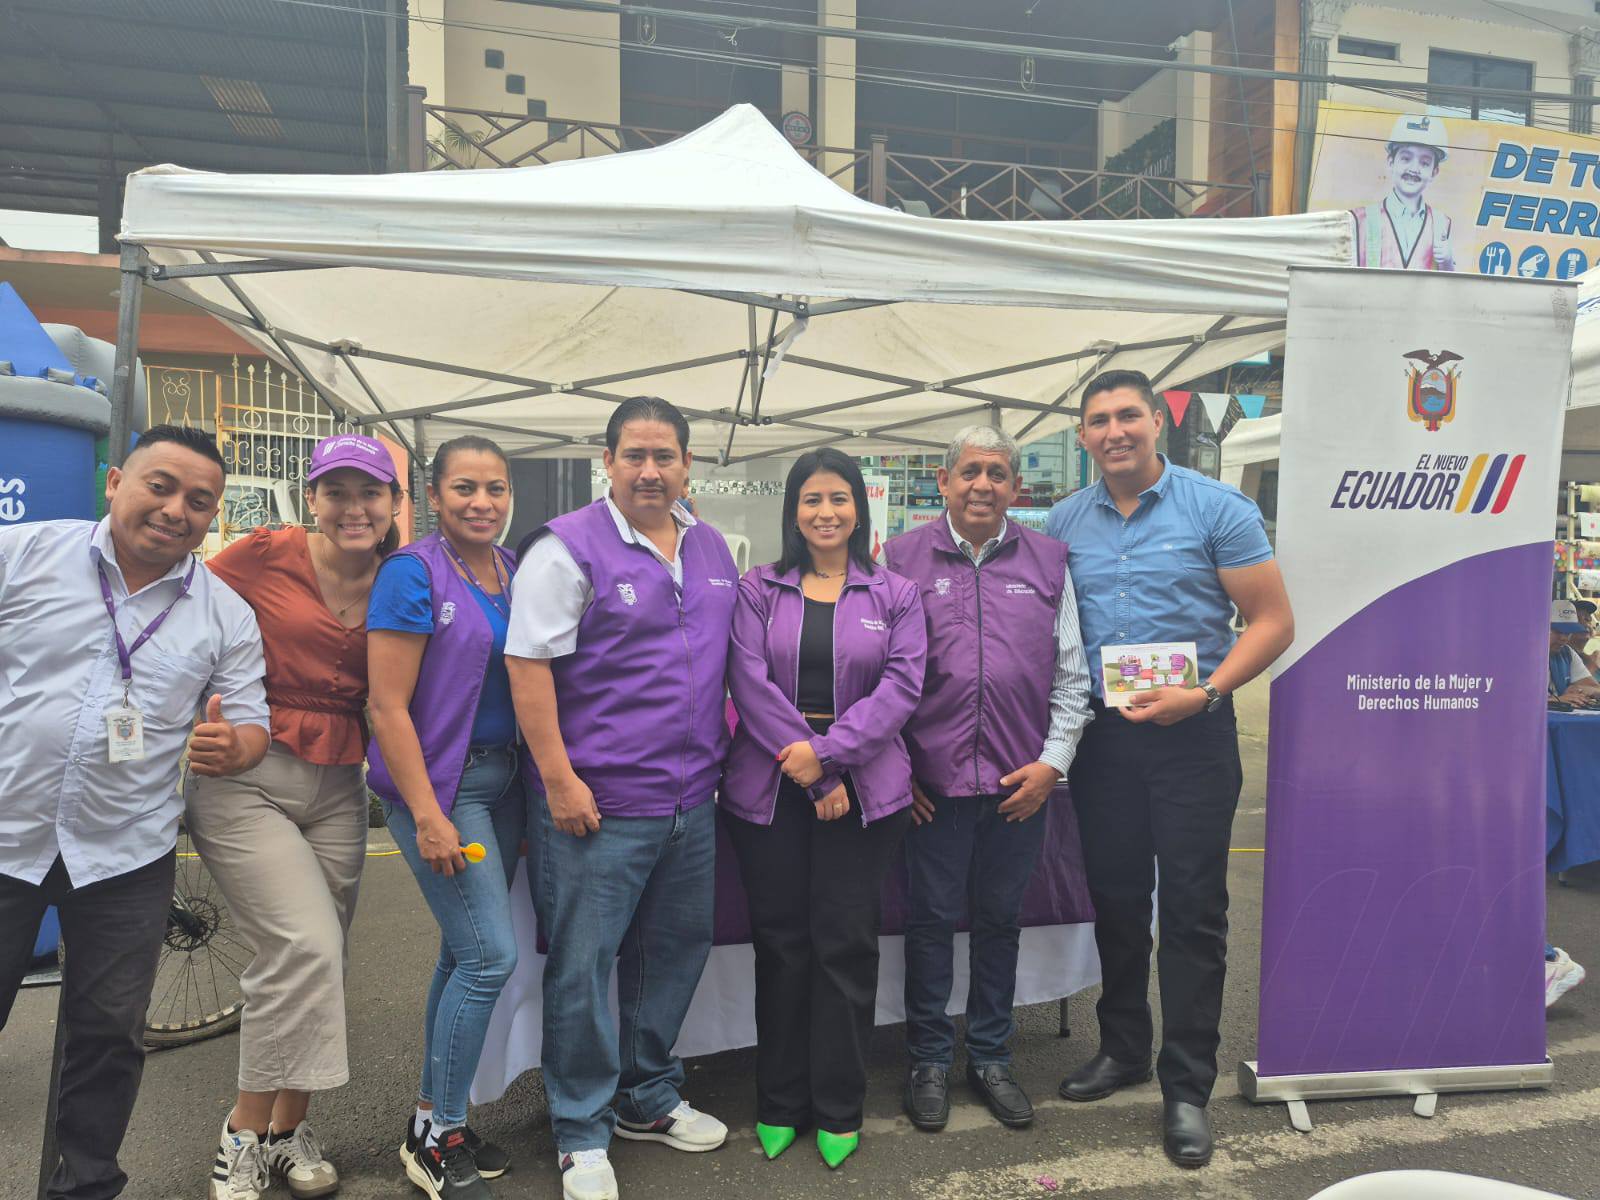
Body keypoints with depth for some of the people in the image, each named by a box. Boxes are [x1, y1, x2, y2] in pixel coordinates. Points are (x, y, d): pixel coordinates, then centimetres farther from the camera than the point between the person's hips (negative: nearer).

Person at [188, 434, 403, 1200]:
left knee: (316, 965, 10)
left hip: (336, 787, 4)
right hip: (244, 776, -4)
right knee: (305, 949, -14)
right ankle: (246, 1134, 5)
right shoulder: (264, 555, -6)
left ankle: (287, 1130, 27)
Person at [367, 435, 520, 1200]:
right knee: (491, 956, -7)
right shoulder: (413, 573, -11)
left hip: (501, 778, 7)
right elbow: (387, 706, -14)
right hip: (437, 780, -6)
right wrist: (428, 816, -17)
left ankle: (435, 1127, 29)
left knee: (465, 953, 13)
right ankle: (435, 1135, 12)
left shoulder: (512, 570, 7)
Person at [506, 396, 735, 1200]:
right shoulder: (570, 547, -10)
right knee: (583, 965, 4)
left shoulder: (712, 549, 10)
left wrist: (720, 753, 14)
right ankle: (582, 1133, 24)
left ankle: (647, 1100, 38)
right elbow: (528, 665, -14)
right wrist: (560, 780, -17)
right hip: (598, 802, -6)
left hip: (691, 800, 7)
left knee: (675, 951, 18)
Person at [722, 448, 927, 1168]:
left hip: (863, 790, 0)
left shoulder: (895, 595, 7)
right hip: (768, 788, 0)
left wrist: (828, 752, -16)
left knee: (847, 946, 4)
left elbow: (901, 683, -4)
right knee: (781, 945, 8)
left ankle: (839, 1110, 21)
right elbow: (750, 682, -5)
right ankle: (780, 1103, 25)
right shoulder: (758, 589, 5)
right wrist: (808, 773, -13)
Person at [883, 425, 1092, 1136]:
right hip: (931, 780, -2)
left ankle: (991, 1057, 31)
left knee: (1001, 919, 14)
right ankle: (929, 1061, 25)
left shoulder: (1048, 562, 7)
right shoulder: (902, 559, 1)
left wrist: (1052, 762, 1)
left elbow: (1072, 675, 8)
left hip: (1020, 783, 2)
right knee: (931, 918, 8)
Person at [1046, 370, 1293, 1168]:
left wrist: (1204, 693, -18)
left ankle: (1187, 1087, 16)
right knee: (1115, 900, 14)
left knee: (1192, 910, 3)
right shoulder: (1063, 523, 6)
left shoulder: (1217, 509, -5)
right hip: (1099, 734, 4)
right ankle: (1122, 1049, 33)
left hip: (1191, 734, -3)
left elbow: (1272, 620, -6)